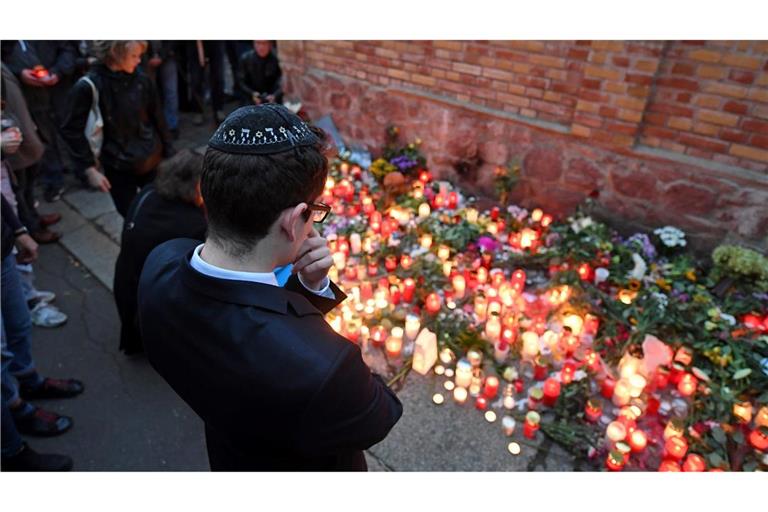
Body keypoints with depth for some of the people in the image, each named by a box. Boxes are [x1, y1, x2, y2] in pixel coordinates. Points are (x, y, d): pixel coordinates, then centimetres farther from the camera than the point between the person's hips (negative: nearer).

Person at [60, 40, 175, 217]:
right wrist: (90, 169, -11)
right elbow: (72, 130, -7)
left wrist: (170, 155, 7)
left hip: (151, 162, 2)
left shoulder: (142, 80, -5)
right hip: (118, 168, -2)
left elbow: (158, 119, 5)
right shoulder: (88, 87, -13)